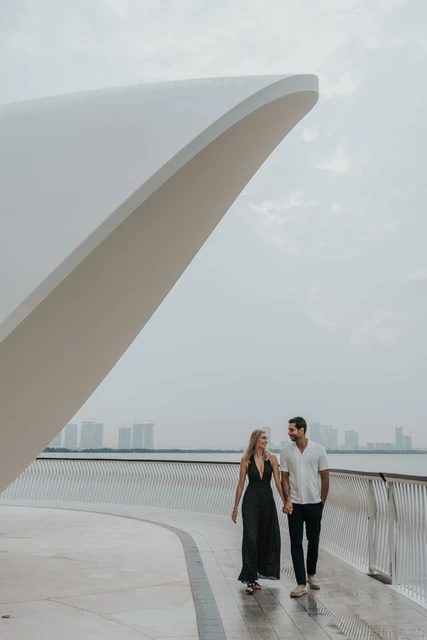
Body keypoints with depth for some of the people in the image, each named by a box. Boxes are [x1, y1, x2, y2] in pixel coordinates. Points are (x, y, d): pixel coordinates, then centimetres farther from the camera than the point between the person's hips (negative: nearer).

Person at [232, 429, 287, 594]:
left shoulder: (272, 459, 2)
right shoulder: (246, 460, -2)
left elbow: (278, 482, -1)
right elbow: (241, 484, 2)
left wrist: (285, 501, -10)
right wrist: (235, 508, 3)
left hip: (267, 501, 3)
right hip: (251, 501, -3)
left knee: (268, 538, 8)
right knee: (251, 538, -10)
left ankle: (261, 571, 24)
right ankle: (250, 579, -6)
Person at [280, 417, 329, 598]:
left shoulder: (318, 449, -4)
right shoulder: (286, 452, -1)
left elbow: (325, 477, 1)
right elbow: (285, 478, 1)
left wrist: (322, 500, 1)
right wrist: (287, 499, -10)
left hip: (314, 503, 0)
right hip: (295, 504, 0)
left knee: (313, 540, 12)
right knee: (296, 542, -2)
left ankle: (311, 574, 34)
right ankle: (301, 583, 3)